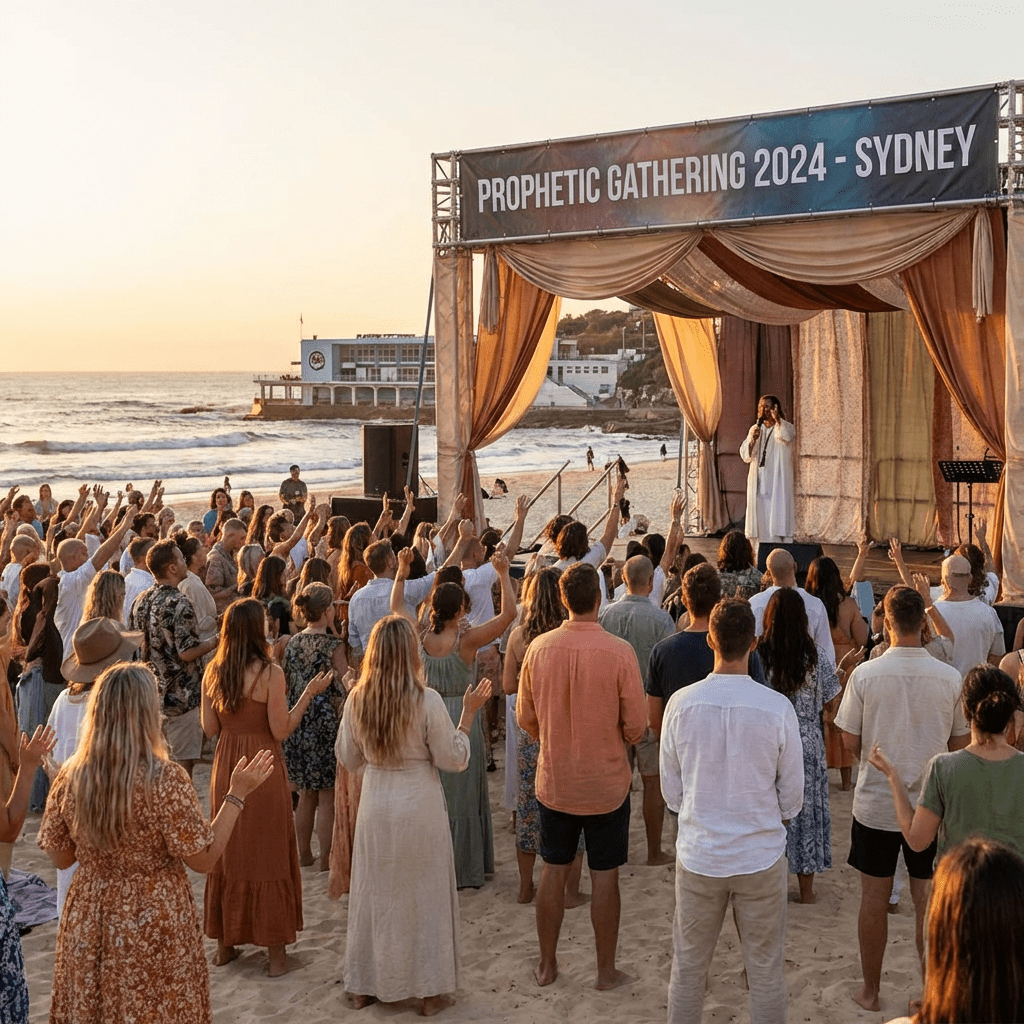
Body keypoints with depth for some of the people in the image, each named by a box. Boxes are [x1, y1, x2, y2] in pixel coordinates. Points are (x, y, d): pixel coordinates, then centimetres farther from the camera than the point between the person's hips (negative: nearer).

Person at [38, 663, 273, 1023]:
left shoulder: (70, 777, -8)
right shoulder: (165, 780, -21)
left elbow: (60, 857, 4)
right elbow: (204, 858, -15)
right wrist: (238, 794, -9)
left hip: (87, 926, 4)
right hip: (153, 929, -4)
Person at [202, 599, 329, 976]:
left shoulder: (213, 671, 0)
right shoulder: (270, 673, -16)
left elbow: (209, 728, 4)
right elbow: (281, 731, -14)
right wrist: (309, 694, -7)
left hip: (227, 768, 5)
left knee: (228, 852, 16)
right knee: (269, 855, 5)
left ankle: (224, 944, 26)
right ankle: (275, 950, 12)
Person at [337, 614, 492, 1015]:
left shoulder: (356, 699, -6)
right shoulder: (426, 700, -16)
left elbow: (348, 759, 6)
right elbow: (454, 760, -9)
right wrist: (469, 712, -3)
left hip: (375, 808, 3)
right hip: (420, 808, -3)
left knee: (375, 893, 16)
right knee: (425, 896, 10)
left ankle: (365, 986, 27)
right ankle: (428, 991, 18)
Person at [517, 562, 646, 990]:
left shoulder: (539, 647, -9)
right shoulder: (619, 652, -18)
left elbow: (525, 718, 2)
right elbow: (636, 726, -12)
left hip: (554, 780, 3)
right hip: (606, 782, -2)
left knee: (553, 870, 15)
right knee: (604, 875, 10)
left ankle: (547, 965, 26)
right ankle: (606, 970, 20)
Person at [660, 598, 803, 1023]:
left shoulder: (681, 702, -12)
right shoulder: (778, 707, -15)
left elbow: (671, 790, -1)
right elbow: (792, 797, -4)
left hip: (697, 855, 1)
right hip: (762, 856, -1)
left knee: (688, 966, 16)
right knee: (766, 970, 14)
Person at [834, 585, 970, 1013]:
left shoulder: (865, 674, -14)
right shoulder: (950, 678, -10)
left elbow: (850, 742, -6)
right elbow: (960, 744, 0)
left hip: (875, 804, -1)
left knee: (874, 899, 12)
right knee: (929, 902, 12)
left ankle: (870, 991, 24)